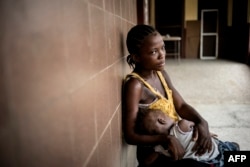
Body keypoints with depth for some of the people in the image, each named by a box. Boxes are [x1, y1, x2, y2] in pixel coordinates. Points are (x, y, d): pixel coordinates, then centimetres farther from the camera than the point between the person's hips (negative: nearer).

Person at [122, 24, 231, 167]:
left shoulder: (161, 73, 2)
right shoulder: (135, 85, -24)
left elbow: (181, 105, 0)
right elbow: (130, 135, -25)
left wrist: (201, 122, -18)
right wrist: (166, 139, -36)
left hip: (177, 139, 8)